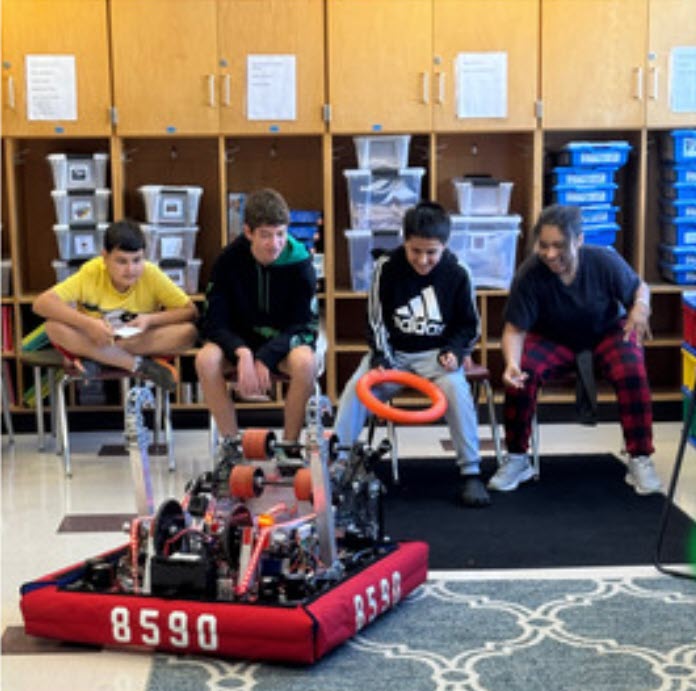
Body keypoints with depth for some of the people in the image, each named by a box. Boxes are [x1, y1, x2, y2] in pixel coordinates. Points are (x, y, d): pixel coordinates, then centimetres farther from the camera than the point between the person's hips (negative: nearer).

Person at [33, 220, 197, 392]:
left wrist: (151, 319, -29)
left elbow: (191, 312, -14)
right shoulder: (91, 273, -17)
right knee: (55, 327, -31)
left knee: (188, 332, -27)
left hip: (141, 343, 1)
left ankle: (95, 358, -23)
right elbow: (41, 303, -25)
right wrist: (88, 323, -37)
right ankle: (140, 365, -27)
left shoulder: (151, 274, -15)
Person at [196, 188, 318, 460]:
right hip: (240, 342, 1)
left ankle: (290, 444, -16)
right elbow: (213, 323, -11)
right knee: (206, 359, -30)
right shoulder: (229, 261, -10)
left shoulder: (300, 264, -13)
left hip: (284, 344, -1)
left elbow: (305, 326, -13)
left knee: (304, 362, -35)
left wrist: (265, 359, -29)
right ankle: (230, 442, -13)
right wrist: (243, 354, -31)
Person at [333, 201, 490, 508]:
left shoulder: (457, 274, -7)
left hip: (436, 353, -1)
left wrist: (453, 351, -13)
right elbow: (376, 322, -2)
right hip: (392, 351, 1)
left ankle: (471, 473, -22)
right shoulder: (387, 267, -7)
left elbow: (468, 327, 5)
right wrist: (381, 359, -15)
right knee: (356, 389, -23)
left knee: (456, 388, -31)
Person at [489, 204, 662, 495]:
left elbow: (639, 288, -3)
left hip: (607, 332, 0)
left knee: (632, 373, -31)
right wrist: (512, 362, -41)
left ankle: (640, 461, -16)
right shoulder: (530, 274, -24)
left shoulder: (605, 261, -21)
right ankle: (516, 458, -7)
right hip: (553, 339, 0)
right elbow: (514, 329, -20)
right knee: (520, 375, -28)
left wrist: (640, 307, -28)